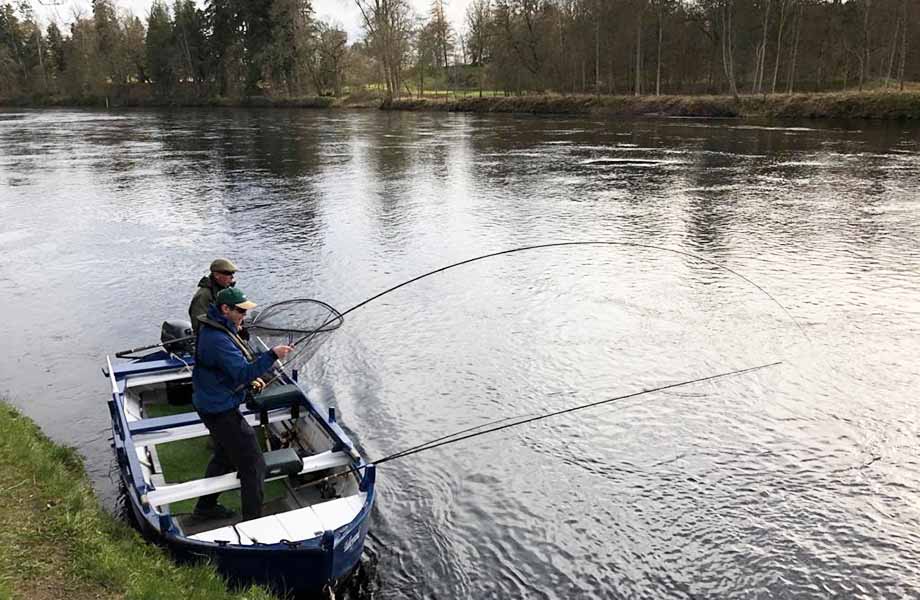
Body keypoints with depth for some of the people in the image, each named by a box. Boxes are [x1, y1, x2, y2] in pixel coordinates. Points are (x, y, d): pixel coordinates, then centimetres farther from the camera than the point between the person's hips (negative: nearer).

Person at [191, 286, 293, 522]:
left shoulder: (213, 329, 7)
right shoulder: (218, 339, -27)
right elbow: (243, 372, -33)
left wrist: (249, 378, 9)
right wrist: (272, 355, -37)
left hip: (212, 405, 11)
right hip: (221, 411, -11)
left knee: (225, 456, 27)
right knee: (253, 465, -4)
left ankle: (205, 506, 42)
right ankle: (253, 520, 3)